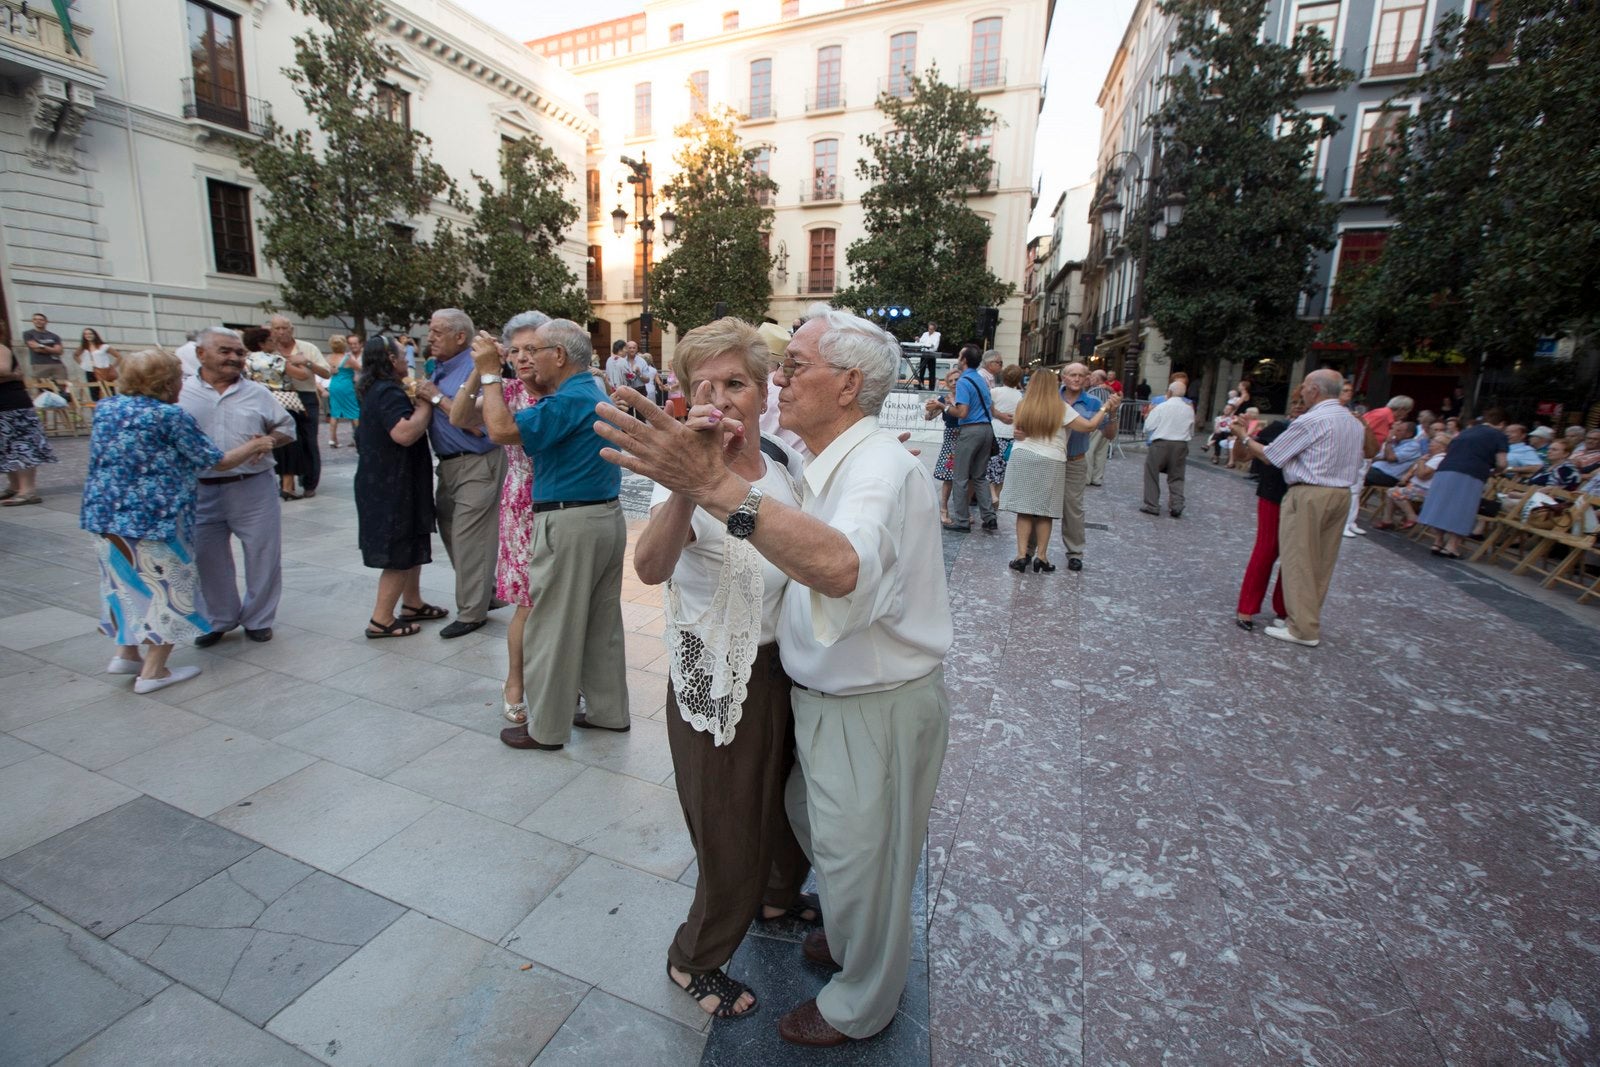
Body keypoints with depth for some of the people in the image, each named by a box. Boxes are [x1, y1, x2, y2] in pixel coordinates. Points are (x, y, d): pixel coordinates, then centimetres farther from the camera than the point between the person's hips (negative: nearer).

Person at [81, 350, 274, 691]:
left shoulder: (105, 407, 8)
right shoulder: (171, 416, -14)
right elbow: (218, 462, -9)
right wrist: (254, 446, 9)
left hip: (104, 513, 7)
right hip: (156, 518, -7)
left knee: (128, 584, 23)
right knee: (169, 588, 6)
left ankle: (127, 653, 29)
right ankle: (153, 671, 11)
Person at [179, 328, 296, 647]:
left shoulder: (257, 393, 5)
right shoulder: (180, 394, 3)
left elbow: (287, 427, 9)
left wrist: (267, 441, -10)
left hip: (254, 489, 0)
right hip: (200, 492, 0)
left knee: (262, 556, 5)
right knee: (207, 559, 12)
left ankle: (258, 619, 23)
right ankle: (218, 620, 30)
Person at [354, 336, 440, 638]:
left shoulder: (378, 390, 13)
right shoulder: (388, 393, -19)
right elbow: (405, 434, -33)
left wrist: (415, 403, 12)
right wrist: (426, 403, -19)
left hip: (388, 482, 11)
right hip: (392, 486, -11)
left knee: (411, 545, 19)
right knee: (400, 552, -3)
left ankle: (412, 604, 30)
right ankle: (381, 620, 3)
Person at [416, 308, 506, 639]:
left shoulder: (474, 367, -16)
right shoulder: (441, 369, 11)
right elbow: (428, 414, 18)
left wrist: (437, 397, -16)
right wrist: (424, 395, 1)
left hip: (476, 465, -9)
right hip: (450, 463, 9)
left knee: (468, 537, -3)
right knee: (450, 531, 17)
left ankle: (471, 612, 11)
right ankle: (484, 592, 33)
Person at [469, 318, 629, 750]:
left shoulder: (570, 400, -16)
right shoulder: (596, 393, 15)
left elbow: (502, 428, -21)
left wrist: (489, 372, -8)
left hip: (570, 524, -10)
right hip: (608, 516, 10)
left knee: (552, 628, 3)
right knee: (603, 621, 16)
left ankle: (546, 728, 17)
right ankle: (609, 710, 28)